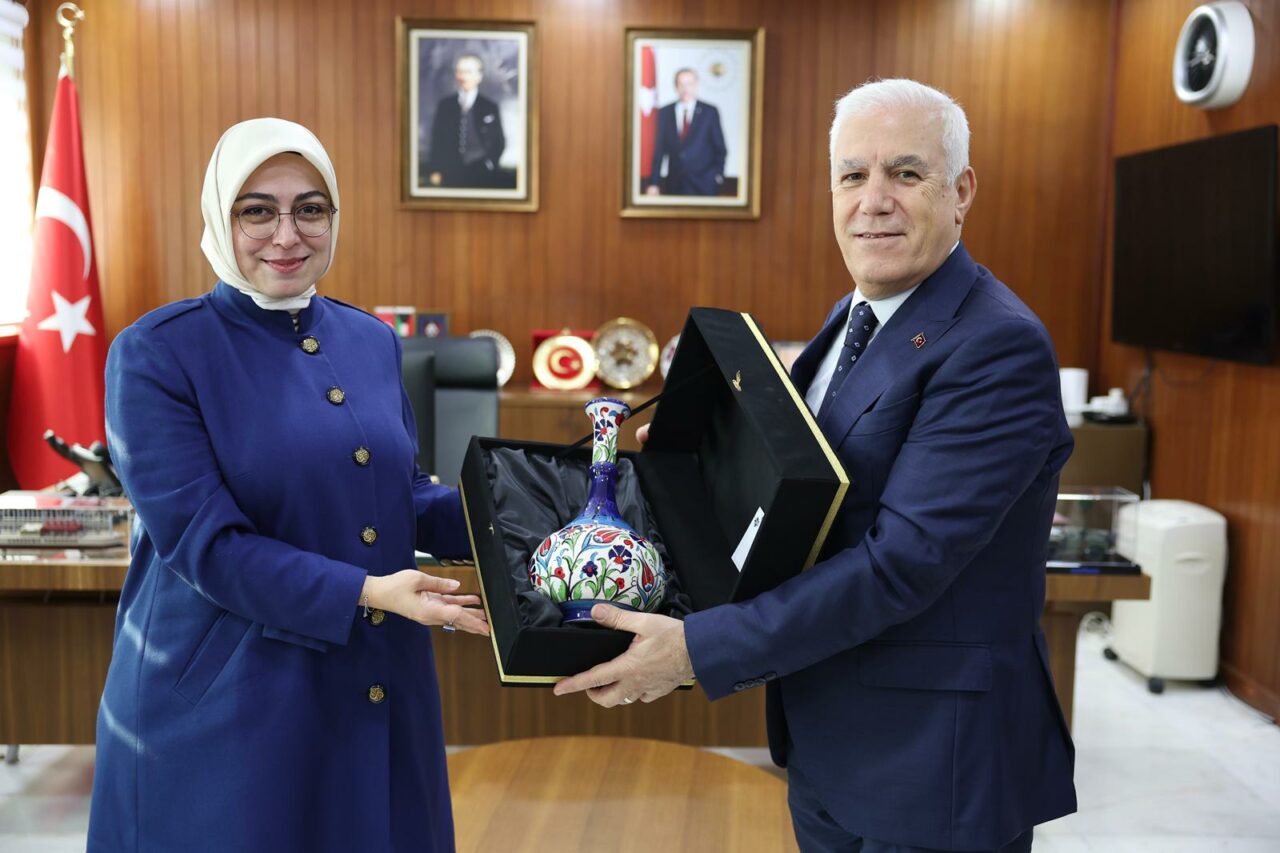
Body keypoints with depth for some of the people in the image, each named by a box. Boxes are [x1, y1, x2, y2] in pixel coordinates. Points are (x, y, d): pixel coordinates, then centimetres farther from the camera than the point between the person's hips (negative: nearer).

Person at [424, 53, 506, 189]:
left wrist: (488, 166, -6)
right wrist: (434, 171, 0)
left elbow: (499, 143, 6)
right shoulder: (444, 105, 8)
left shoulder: (490, 108, 3)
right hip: (450, 176, 1)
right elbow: (436, 141, 8)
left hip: (481, 178, -1)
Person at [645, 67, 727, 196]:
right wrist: (654, 183, 1)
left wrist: (718, 175, -5)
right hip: (674, 185, 2)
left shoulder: (710, 112, 2)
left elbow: (720, 149, 5)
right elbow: (659, 149, 6)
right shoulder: (665, 113, 7)